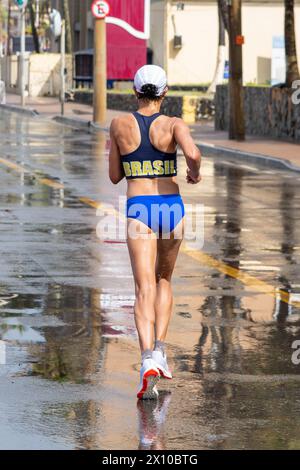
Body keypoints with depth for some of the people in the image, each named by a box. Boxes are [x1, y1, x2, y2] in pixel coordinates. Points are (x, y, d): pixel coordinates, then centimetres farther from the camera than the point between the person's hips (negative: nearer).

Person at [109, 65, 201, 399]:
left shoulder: (120, 125, 3)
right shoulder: (174, 125, -2)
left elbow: (114, 176, 10)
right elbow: (193, 153, -22)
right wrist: (195, 173, 0)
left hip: (138, 209, -1)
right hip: (172, 208, 1)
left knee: (144, 289, -8)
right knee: (163, 279, 23)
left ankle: (148, 360, -27)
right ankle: (160, 349, 12)